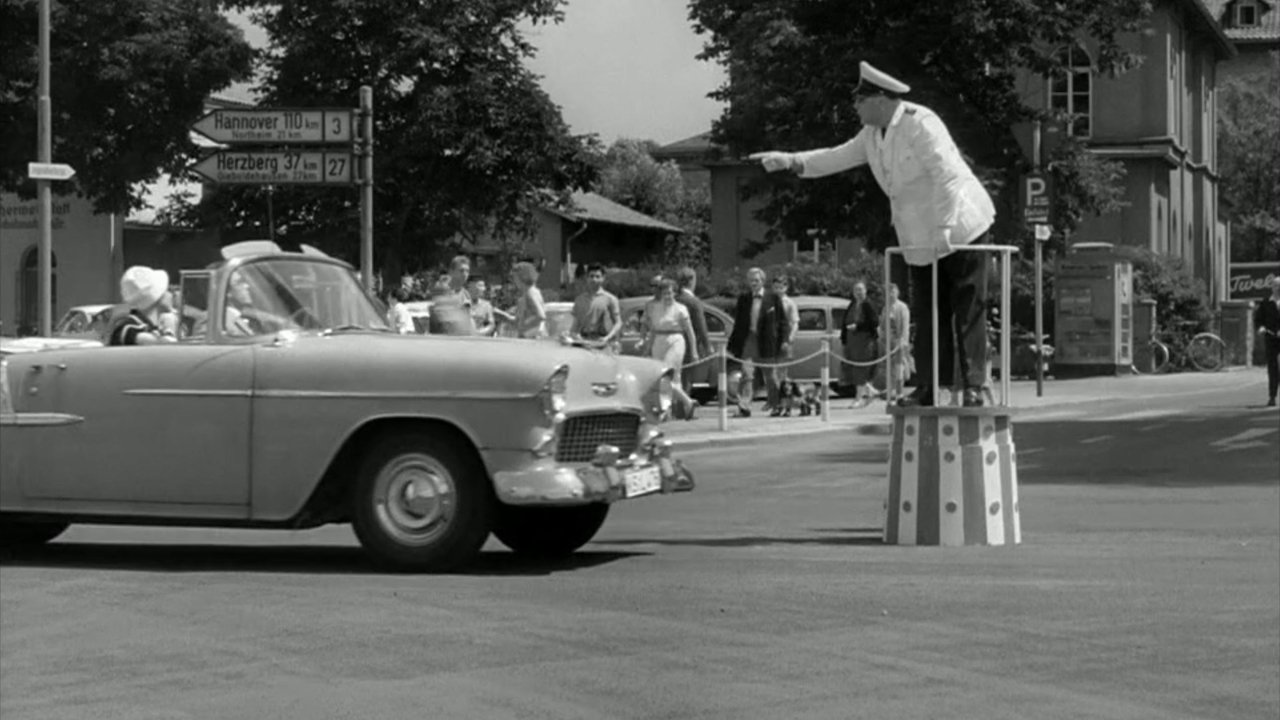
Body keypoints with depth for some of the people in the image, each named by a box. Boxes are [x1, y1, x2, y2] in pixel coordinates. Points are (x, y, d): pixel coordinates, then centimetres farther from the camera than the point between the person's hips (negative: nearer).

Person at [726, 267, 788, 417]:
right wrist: (732, 345, 7)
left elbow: (782, 322, 3)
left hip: (767, 342, -1)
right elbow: (738, 324, 11)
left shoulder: (773, 299, 2)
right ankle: (744, 407, -17)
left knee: (771, 377, 8)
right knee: (746, 374, -11)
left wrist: (782, 341, -6)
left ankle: (775, 407, 22)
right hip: (748, 341, 1)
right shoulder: (743, 299, 8)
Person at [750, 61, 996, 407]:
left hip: (959, 226, -8)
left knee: (968, 311, -5)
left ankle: (974, 387, -5)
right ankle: (929, 389, 9)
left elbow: (947, 175, -23)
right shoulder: (873, 135, 8)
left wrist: (944, 227, -26)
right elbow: (837, 157, 10)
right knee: (929, 314, 7)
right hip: (921, 239, 9)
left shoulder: (920, 123, -19)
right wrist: (791, 161, -3)